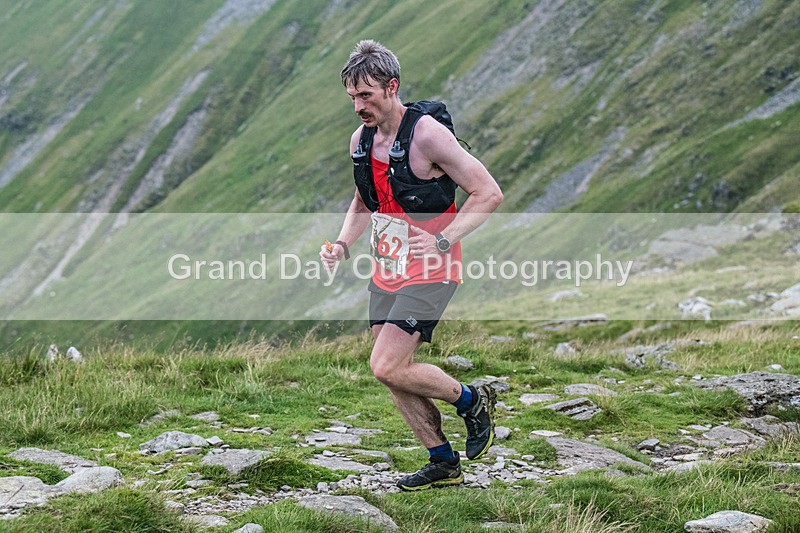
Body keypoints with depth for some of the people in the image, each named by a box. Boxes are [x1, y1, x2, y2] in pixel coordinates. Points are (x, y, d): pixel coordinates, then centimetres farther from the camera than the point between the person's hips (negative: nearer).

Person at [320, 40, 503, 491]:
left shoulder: (427, 134, -18)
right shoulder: (361, 139, 5)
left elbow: (489, 194, -16)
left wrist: (443, 240, -24)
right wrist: (343, 245, 3)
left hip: (430, 272, -8)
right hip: (387, 272, 8)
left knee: (387, 367, -16)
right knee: (395, 373, 6)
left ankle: (472, 401, 6)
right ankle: (444, 463, 20)